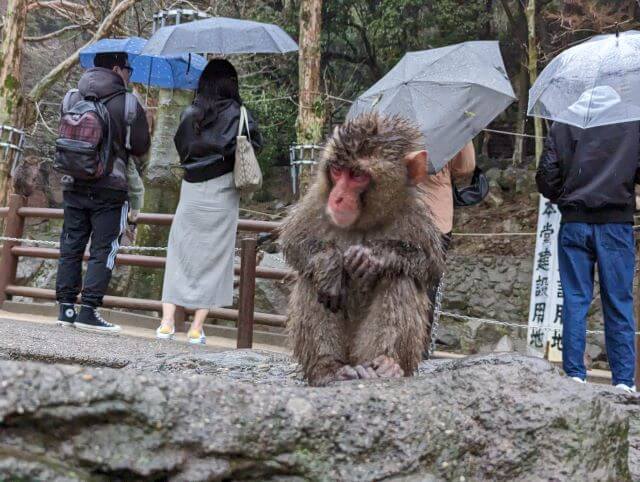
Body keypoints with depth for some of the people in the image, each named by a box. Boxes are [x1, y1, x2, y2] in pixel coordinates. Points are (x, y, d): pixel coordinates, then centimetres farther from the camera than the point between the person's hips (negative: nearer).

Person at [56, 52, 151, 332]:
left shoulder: (73, 98, 7)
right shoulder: (128, 104, -7)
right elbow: (141, 148, -1)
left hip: (73, 184, 5)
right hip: (109, 187, -5)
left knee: (70, 246, 11)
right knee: (103, 250, 1)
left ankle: (66, 308, 13)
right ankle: (88, 311, -3)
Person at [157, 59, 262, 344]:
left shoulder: (190, 114, 1)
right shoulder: (237, 114, -6)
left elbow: (180, 147, 6)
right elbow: (256, 143, -3)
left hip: (191, 190, 2)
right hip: (221, 193, -2)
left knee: (179, 254, 10)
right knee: (214, 257, 5)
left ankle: (167, 322, 5)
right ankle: (197, 328, 5)